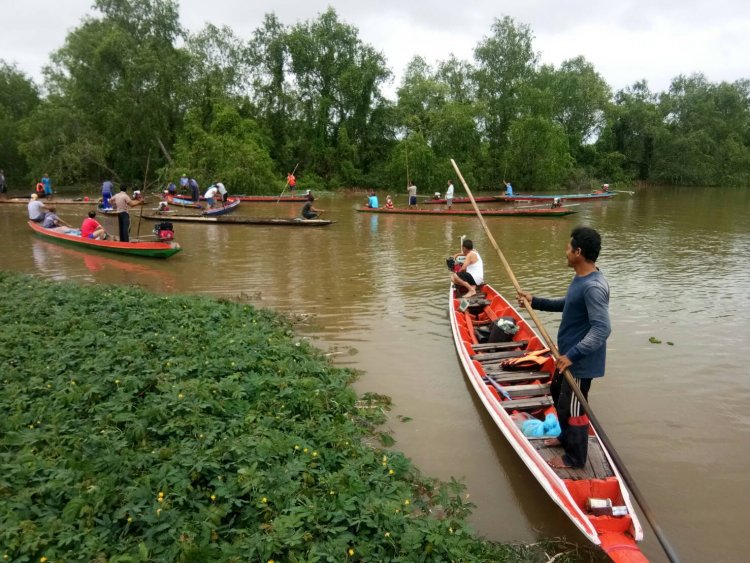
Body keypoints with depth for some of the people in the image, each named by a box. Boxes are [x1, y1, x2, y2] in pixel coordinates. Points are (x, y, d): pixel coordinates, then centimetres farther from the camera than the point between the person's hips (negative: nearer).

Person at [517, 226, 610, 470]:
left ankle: (575, 458, 26)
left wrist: (573, 355, -36)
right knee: (558, 394, 27)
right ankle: (566, 437, 48)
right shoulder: (581, 279, 4)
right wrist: (535, 302, 13)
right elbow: (567, 304, 20)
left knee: (572, 407, 6)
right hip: (569, 354, 10)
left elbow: (602, 329, -34)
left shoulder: (593, 287, -29)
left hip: (581, 361, -10)